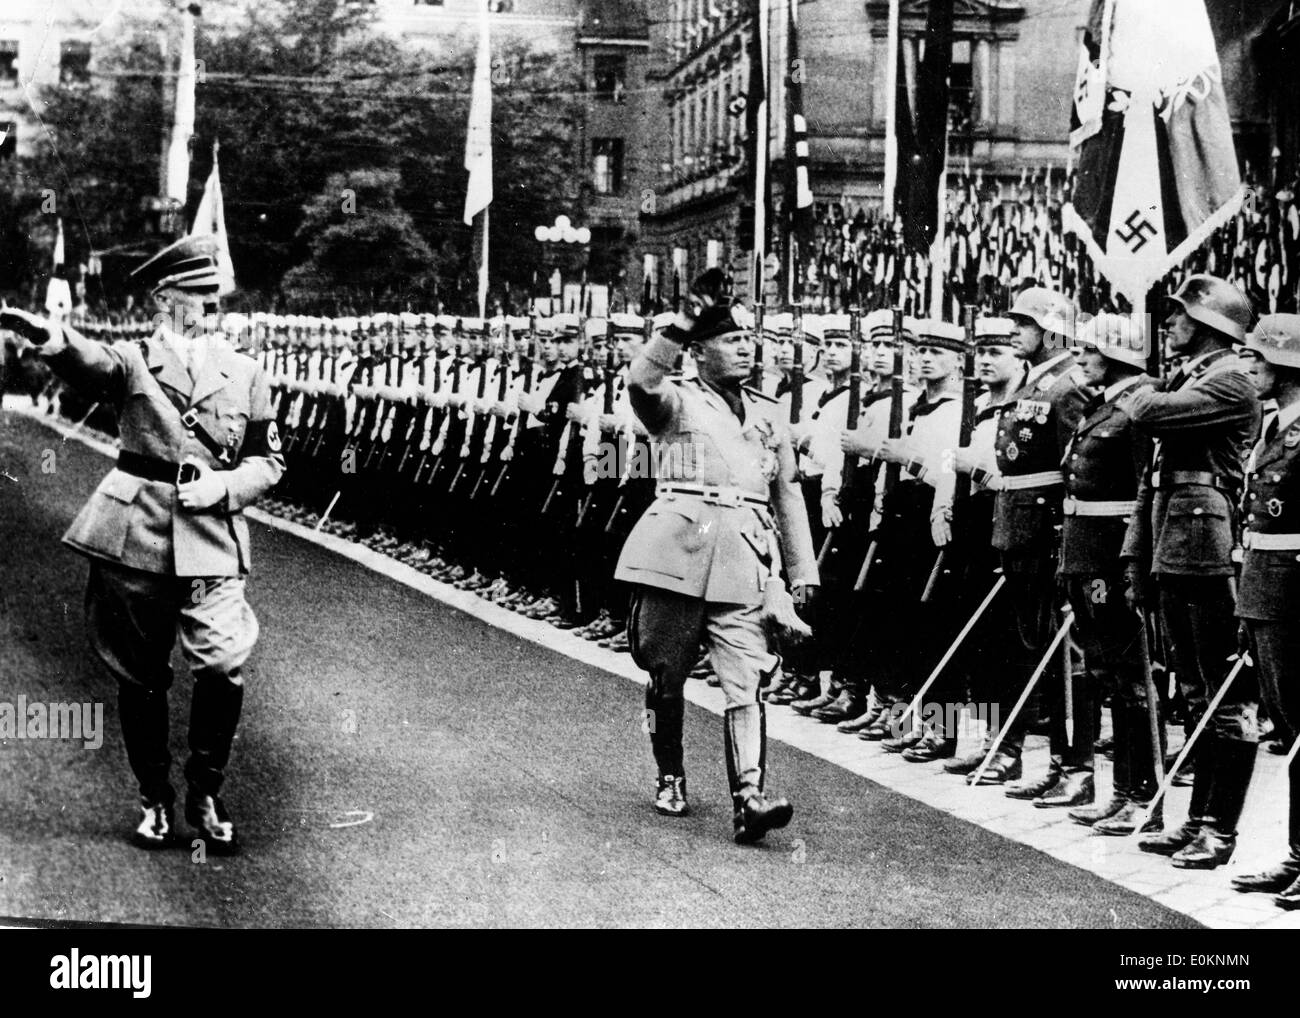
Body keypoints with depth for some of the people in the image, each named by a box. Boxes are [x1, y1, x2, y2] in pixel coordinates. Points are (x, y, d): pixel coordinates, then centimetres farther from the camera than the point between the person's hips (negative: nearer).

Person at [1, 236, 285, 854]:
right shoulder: (131, 363, 4)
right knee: (140, 676, 6)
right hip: (134, 536, 0)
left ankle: (205, 792, 6)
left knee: (223, 667, -14)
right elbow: (88, 363, -20)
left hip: (212, 540, 1)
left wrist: (223, 486, -6)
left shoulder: (243, 373, 11)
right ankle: (154, 800, 23)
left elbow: (268, 461, 16)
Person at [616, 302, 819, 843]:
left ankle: (748, 799, -20)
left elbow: (789, 497, 24)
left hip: (746, 561, 3)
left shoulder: (770, 416, 21)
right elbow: (641, 381, -18)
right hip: (678, 550, -2)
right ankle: (670, 779, 27)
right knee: (666, 679, 8)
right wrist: (683, 324, -26)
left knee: (745, 683, -11)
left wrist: (802, 576, 20)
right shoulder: (677, 401, 7)